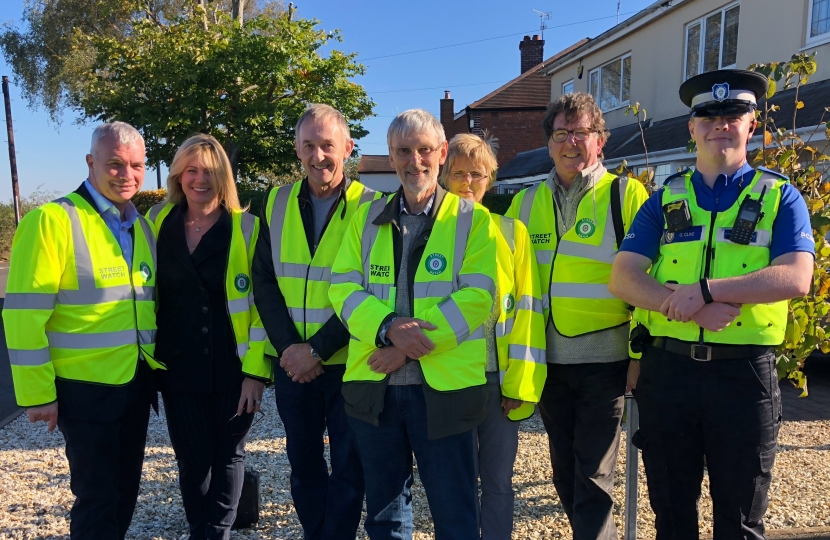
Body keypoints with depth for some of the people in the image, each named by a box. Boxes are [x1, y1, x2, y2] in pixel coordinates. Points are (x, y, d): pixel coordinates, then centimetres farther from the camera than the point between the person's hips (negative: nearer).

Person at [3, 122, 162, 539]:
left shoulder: (143, 226, 9)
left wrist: (159, 364, 11)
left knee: (126, 492, 18)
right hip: (84, 388, -6)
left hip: (137, 384, 6)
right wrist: (37, 393, -13)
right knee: (97, 498, 6)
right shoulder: (52, 220, -12)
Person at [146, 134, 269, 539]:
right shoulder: (159, 222, 4)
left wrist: (257, 369, -12)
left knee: (228, 455, 11)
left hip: (233, 367, -2)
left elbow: (261, 301, -7)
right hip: (179, 367, 2)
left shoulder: (245, 227, -5)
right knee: (192, 460, 10)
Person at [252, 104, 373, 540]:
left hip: (348, 362, -3)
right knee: (303, 462, 17)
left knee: (348, 467, 10)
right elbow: (264, 282, 2)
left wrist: (318, 349, -16)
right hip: (291, 362, 4)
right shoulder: (276, 203, 4)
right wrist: (287, 346, -10)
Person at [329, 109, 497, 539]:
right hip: (373, 386, 3)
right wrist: (388, 328, -17)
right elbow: (343, 287, 1)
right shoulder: (366, 217, 9)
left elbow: (477, 296, -11)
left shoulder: (473, 219, 0)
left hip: (443, 386, -3)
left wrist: (414, 345, -18)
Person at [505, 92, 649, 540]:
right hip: (548, 360, 5)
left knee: (593, 477, 0)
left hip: (605, 358, -4)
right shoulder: (526, 203, 8)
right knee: (565, 474, 17)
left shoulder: (626, 195, -4)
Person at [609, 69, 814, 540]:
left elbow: (797, 277, -13)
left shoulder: (780, 196, 3)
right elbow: (623, 278, -3)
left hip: (745, 372, -1)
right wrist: (682, 305, -19)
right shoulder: (665, 199, 8)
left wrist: (703, 290, -22)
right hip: (668, 369, 2)